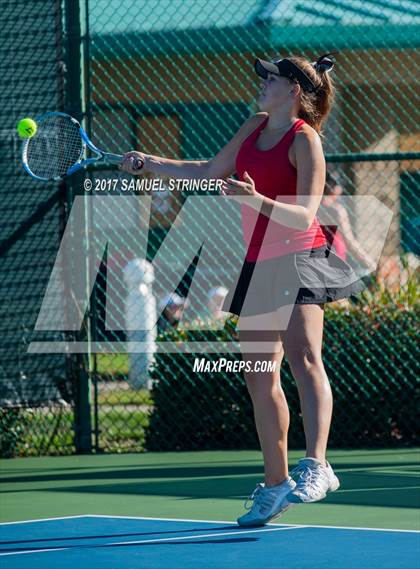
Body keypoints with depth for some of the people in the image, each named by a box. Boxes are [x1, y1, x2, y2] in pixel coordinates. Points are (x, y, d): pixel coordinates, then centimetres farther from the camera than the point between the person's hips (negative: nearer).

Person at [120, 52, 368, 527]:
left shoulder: (305, 139, -9)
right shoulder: (255, 127, 14)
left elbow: (305, 216, -17)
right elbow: (210, 171, 26)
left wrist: (256, 199, -31)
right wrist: (150, 163, 23)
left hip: (297, 258, -8)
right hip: (259, 263, 8)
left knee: (303, 359, -23)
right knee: (260, 378, 8)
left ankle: (316, 467, -33)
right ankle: (276, 484, 15)